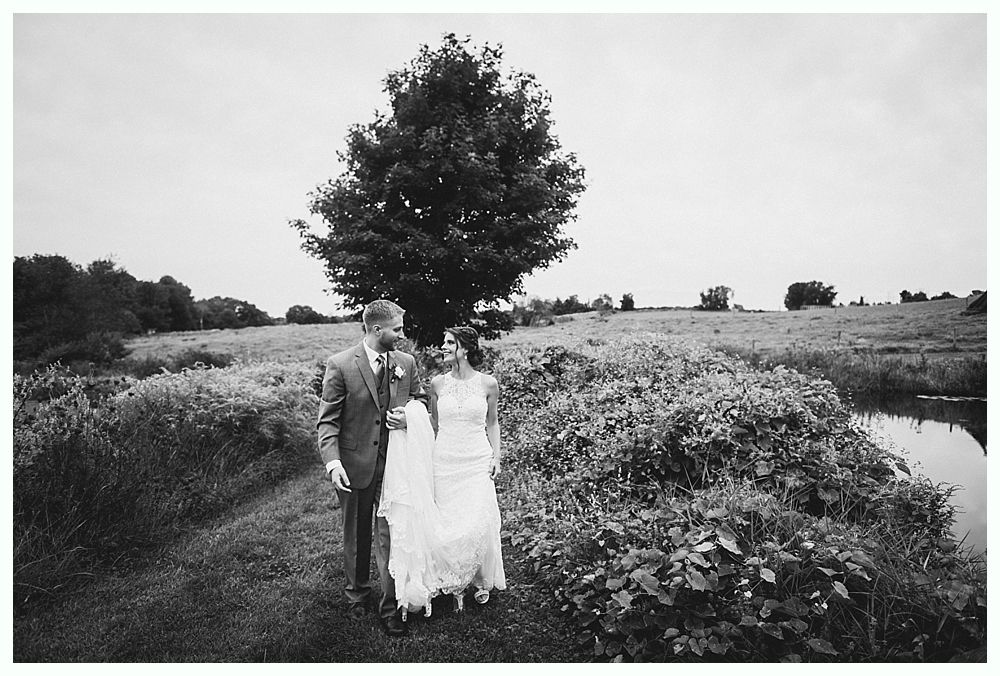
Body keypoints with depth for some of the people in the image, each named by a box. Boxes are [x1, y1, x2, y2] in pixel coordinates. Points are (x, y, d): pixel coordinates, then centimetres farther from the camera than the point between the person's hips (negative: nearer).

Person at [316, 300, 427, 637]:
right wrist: (333, 462, -22)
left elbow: (421, 399, 14)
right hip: (355, 464, -2)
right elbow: (327, 420, -10)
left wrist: (409, 416, -8)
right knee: (356, 534, 18)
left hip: (395, 464, 2)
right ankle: (357, 593, 41)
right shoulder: (340, 365, -11)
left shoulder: (406, 363, 0)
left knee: (391, 535, 4)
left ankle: (391, 607, 20)